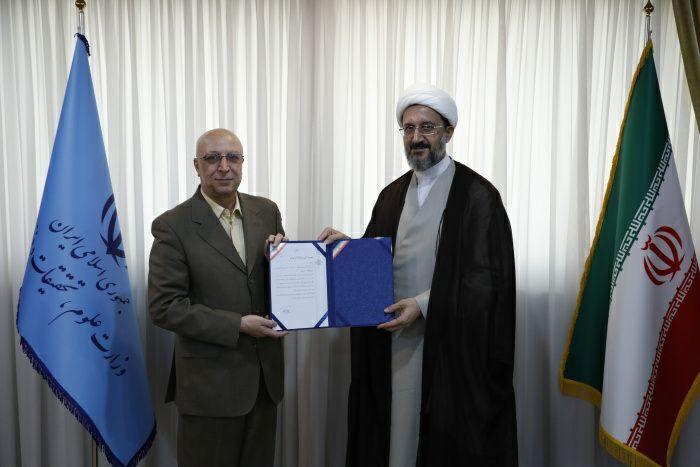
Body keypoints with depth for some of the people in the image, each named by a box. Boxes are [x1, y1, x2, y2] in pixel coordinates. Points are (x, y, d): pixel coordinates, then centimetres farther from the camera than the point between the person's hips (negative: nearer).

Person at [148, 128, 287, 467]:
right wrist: (237, 325, -18)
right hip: (210, 380, -4)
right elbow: (164, 308, -13)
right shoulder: (173, 226, -11)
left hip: (265, 373, 5)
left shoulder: (266, 211, 3)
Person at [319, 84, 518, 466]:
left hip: (452, 345, -4)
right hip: (393, 339, 5)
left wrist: (425, 304, -18)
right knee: (396, 436, 13)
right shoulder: (391, 195, 11)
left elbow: (488, 277, -11)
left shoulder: (478, 195, -7)